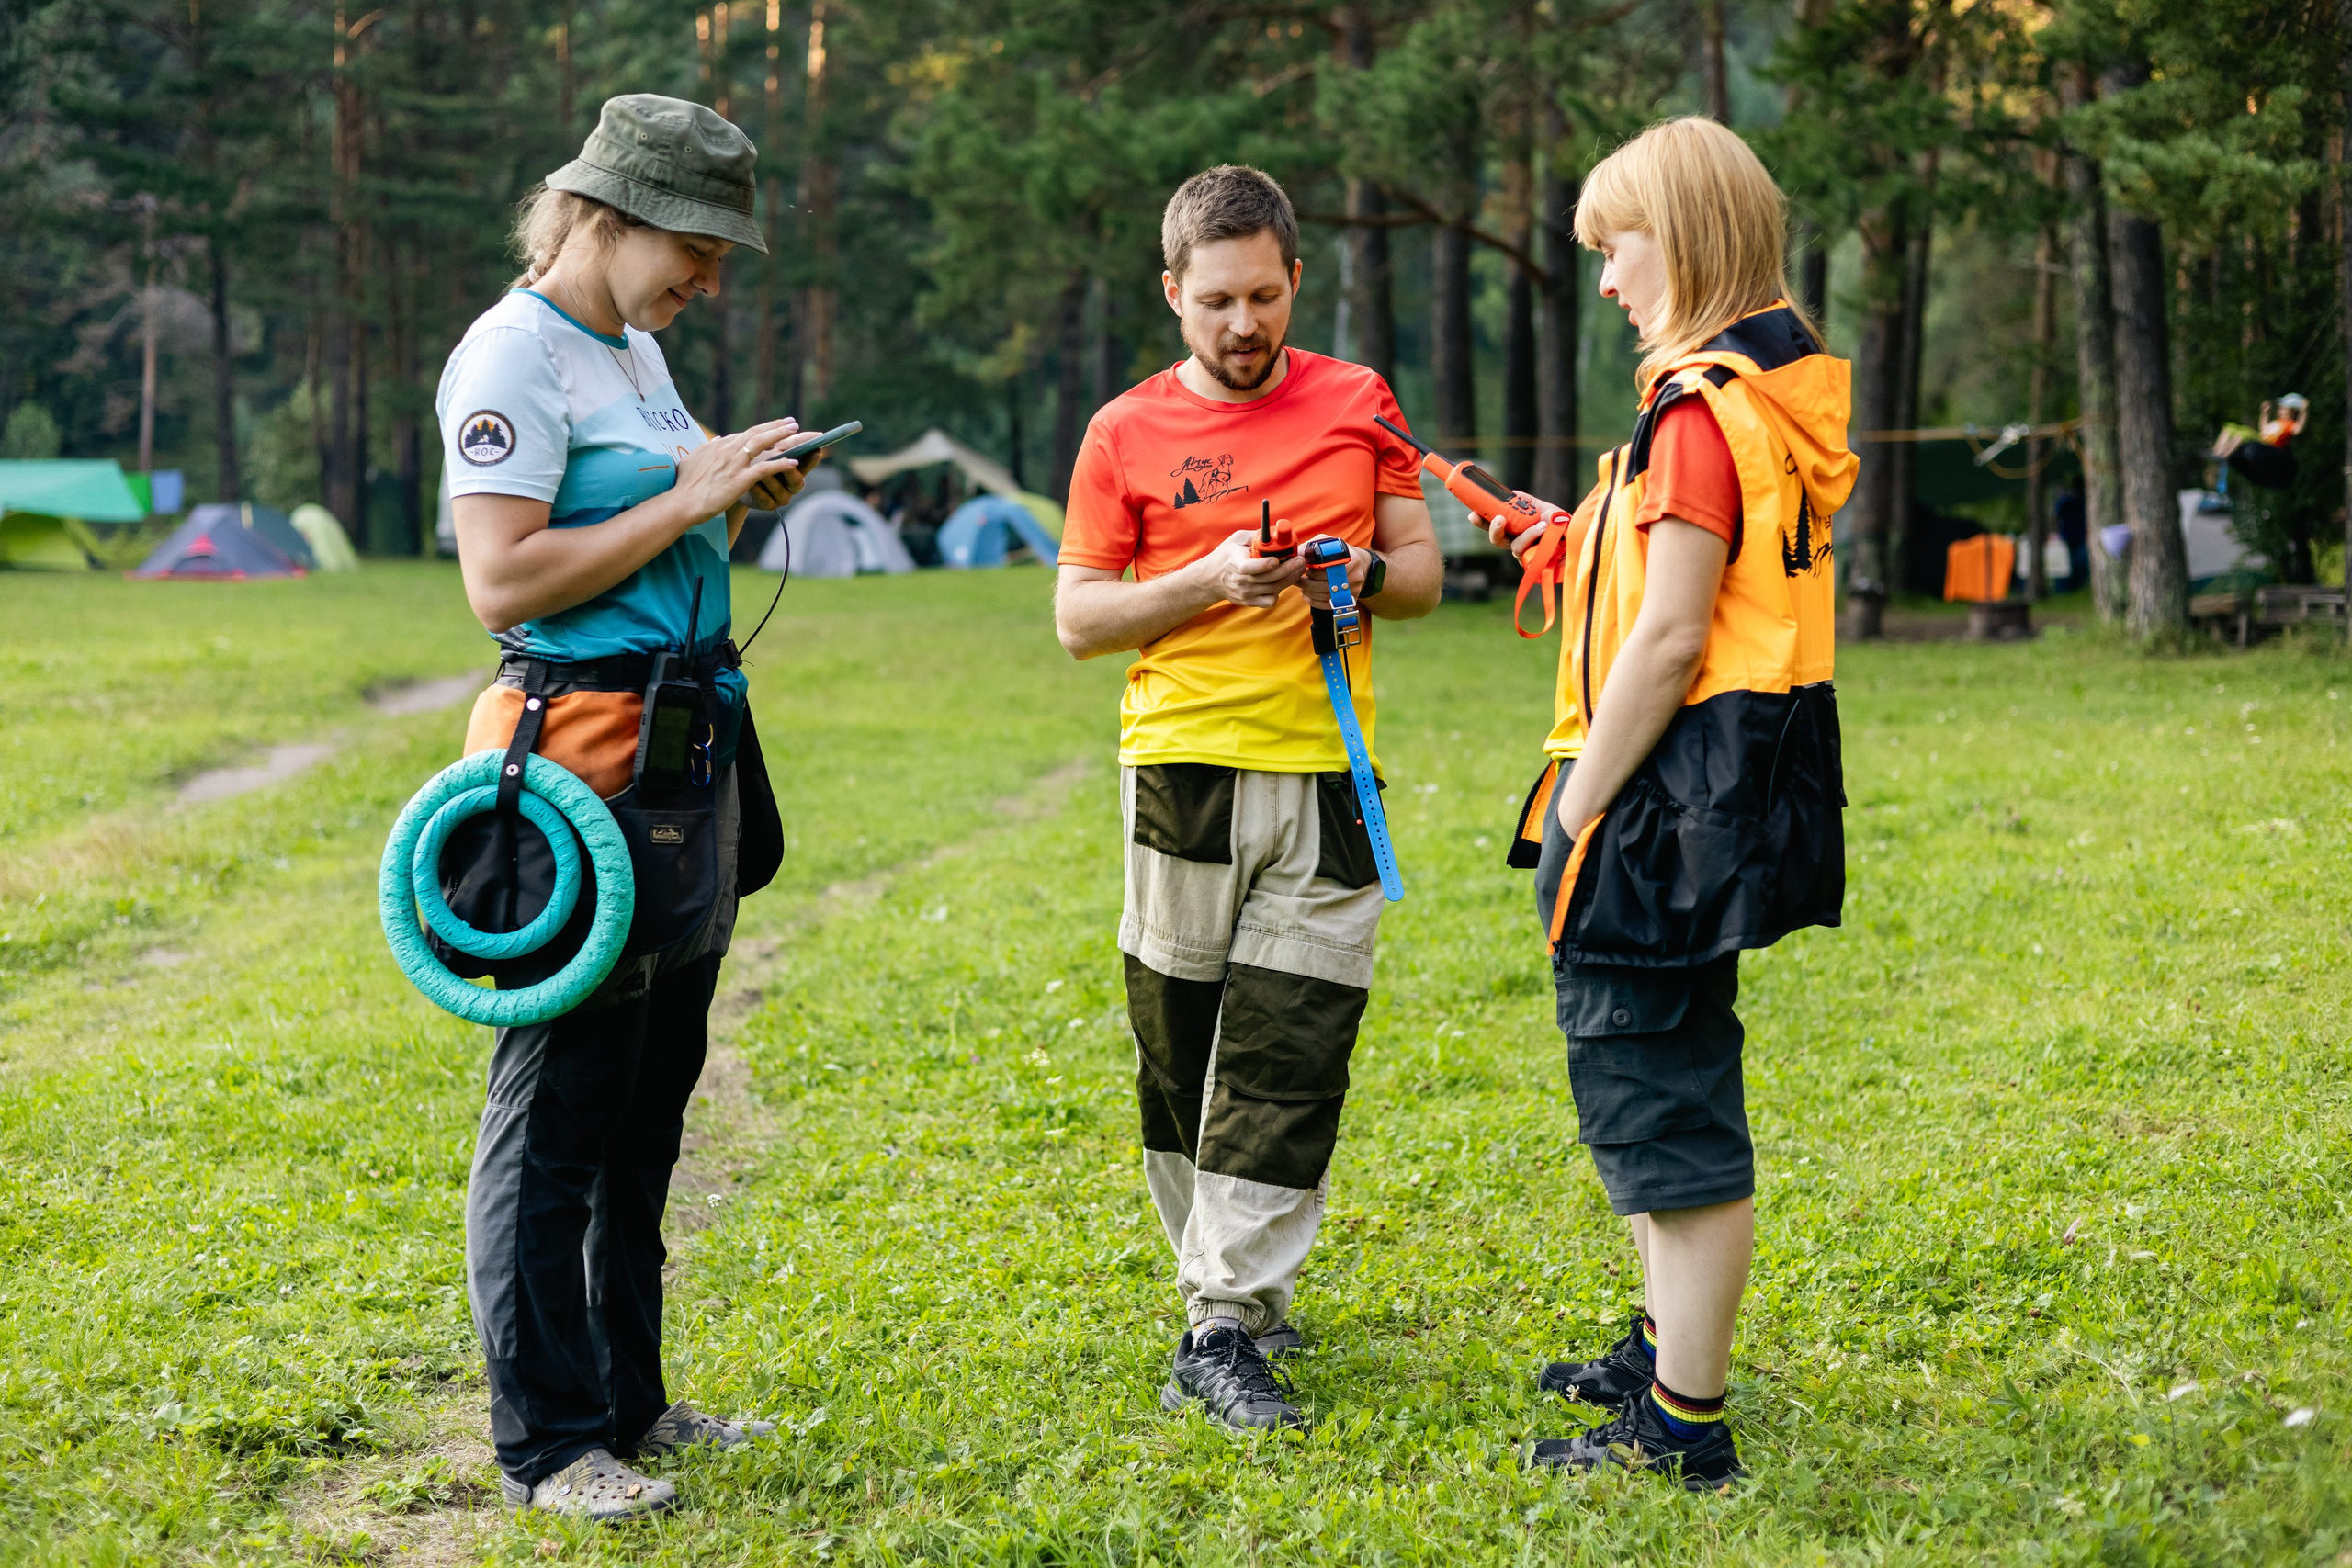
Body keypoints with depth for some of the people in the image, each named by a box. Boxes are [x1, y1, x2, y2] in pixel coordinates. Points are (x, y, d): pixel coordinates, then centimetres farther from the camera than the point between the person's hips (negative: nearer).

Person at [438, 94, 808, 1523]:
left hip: (687, 747, 10)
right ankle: (548, 1443, 3)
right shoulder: (514, 356, -11)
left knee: (650, 1100, 15)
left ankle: (628, 1401, 25)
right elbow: (503, 580, -19)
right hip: (583, 746, -10)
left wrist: (737, 496, 9)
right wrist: (686, 500, -16)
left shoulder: (636, 350, 17)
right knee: (559, 1109, -4)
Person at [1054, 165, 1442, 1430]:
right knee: (1180, 1057, 5)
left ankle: (1224, 1328, 0)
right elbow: (1077, 617, 4)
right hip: (1182, 768, 0)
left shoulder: (1359, 406, 9)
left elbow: (1423, 569, 14)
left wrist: (1362, 574, -9)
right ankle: (1241, 1287, 21)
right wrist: (1208, 582, -12)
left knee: (1286, 1063, -5)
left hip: (1325, 775, 0)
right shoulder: (1127, 434, 5)